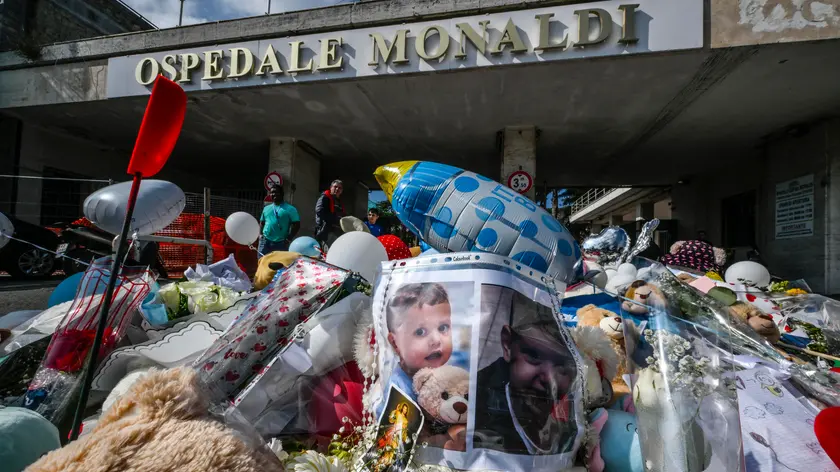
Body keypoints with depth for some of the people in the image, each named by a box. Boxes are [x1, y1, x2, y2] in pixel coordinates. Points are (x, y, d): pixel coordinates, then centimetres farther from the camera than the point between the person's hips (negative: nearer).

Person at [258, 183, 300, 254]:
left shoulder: (290, 209, -2)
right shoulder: (266, 208, 14)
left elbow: (296, 225, -5)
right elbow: (262, 222, 23)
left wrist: (289, 239, -11)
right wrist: (260, 234, 7)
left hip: (281, 243, -4)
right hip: (265, 242, 4)